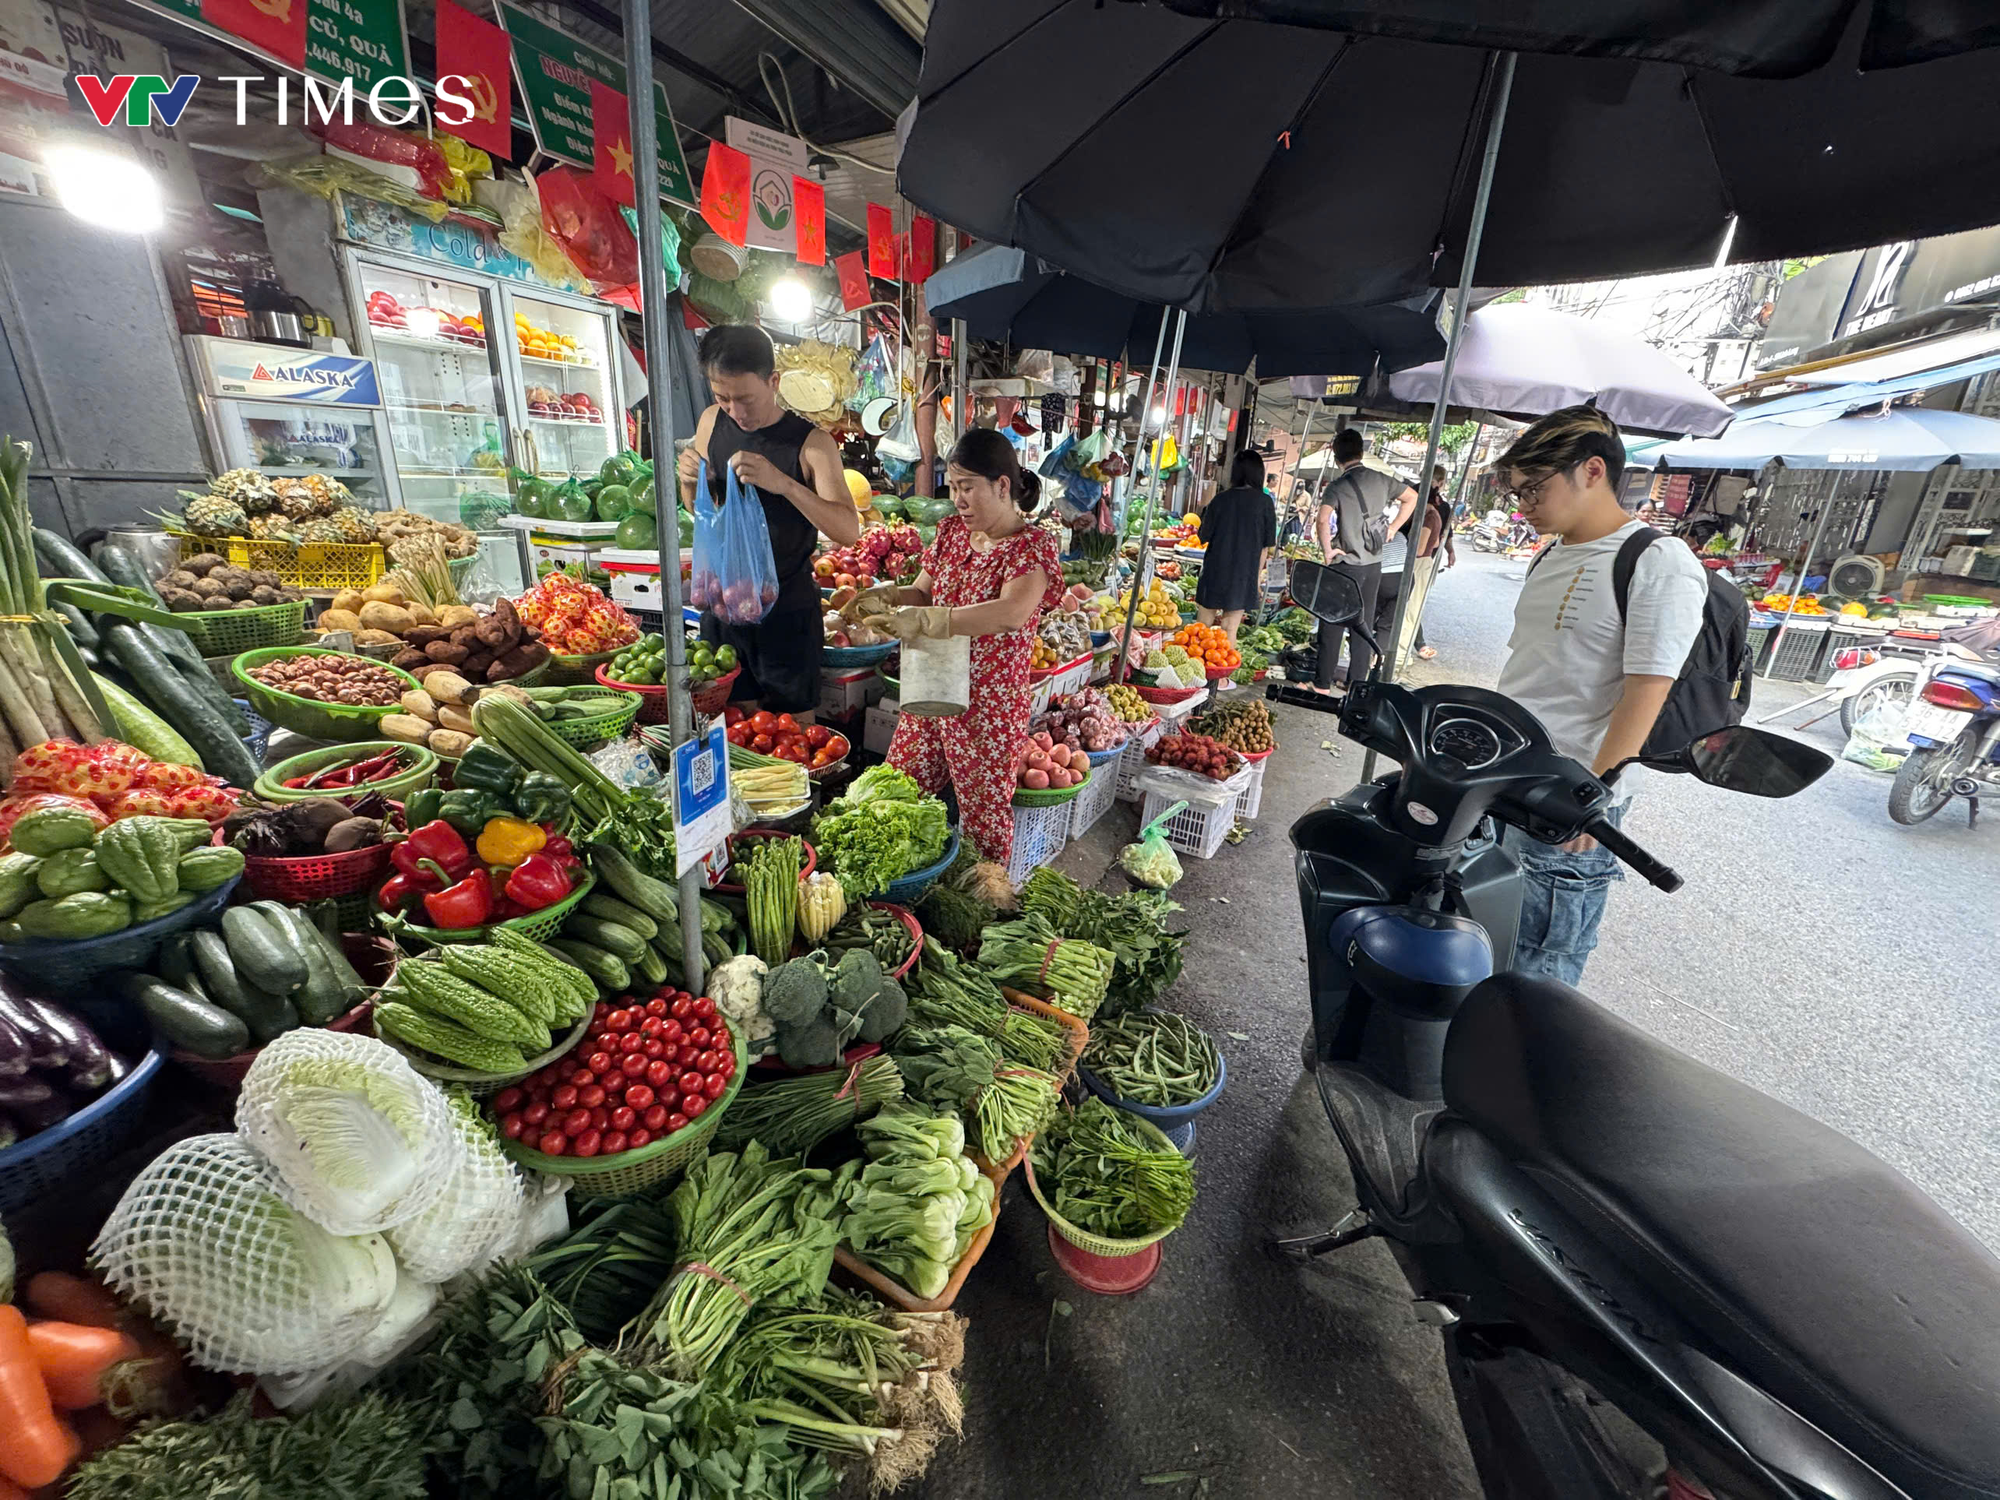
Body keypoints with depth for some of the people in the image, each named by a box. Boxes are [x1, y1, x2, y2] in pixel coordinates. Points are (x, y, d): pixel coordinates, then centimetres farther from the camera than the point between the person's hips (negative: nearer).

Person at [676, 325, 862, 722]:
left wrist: (783, 483, -35)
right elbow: (698, 510, 16)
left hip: (787, 609, -4)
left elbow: (849, 531, -22)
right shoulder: (711, 423, 3)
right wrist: (689, 480, -8)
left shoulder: (810, 443, -12)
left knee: (794, 724, 6)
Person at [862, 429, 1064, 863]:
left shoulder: (1032, 544, -14)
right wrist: (890, 596, -9)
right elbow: (924, 591, 15)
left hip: (988, 702, -7)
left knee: (984, 814, 7)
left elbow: (1011, 613, -32)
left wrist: (925, 620, -39)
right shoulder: (952, 530, 8)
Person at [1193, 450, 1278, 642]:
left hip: (1215, 571, 0)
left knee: (1202, 626, 11)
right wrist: (1258, 574, 10)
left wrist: (1204, 513, 18)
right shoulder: (1264, 502, -3)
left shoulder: (1220, 500, -5)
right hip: (1244, 574, 0)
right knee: (1230, 630, 4)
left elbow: (1204, 536, 1)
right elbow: (1266, 545, 0)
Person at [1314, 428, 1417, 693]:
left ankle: (1323, 683, 8)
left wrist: (1328, 551, -15)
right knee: (1362, 625, 12)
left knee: (1333, 625, 3)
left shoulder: (1337, 487, -12)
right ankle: (1357, 682, 17)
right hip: (1374, 565, 5)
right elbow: (1412, 497, 17)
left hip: (1346, 565, -5)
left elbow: (1322, 522, -28)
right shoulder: (1381, 480, 4)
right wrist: (1393, 527, 18)